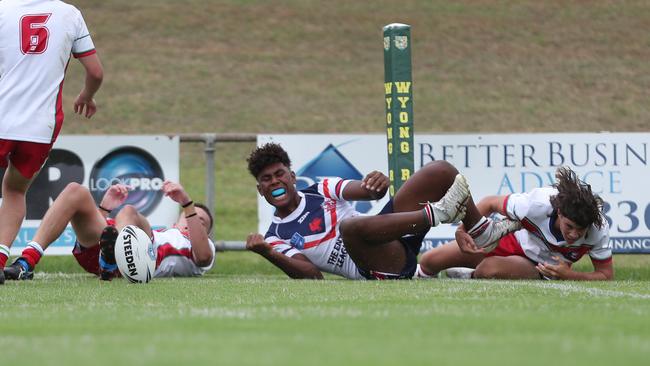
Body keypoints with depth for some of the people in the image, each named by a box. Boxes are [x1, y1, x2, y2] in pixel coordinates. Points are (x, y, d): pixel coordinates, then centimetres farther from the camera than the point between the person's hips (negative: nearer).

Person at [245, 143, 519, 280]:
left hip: (401, 243, 6)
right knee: (351, 226, -41)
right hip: (381, 271, -5)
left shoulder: (322, 190, 19)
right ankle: (436, 213, -30)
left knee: (442, 172, -1)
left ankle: (484, 234, 5)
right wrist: (267, 254, -25)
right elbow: (310, 275, -9)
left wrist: (378, 184, -23)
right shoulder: (276, 238, 7)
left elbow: (366, 191, 2)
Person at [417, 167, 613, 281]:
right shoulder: (537, 204, -33)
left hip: (540, 269, -1)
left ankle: (470, 278, 5)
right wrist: (463, 229, -31)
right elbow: (490, 203, -16)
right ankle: (422, 276, 38)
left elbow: (606, 274, -19)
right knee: (429, 261, -2)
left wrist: (568, 275, -35)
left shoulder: (598, 228, -32)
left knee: (490, 269, -34)